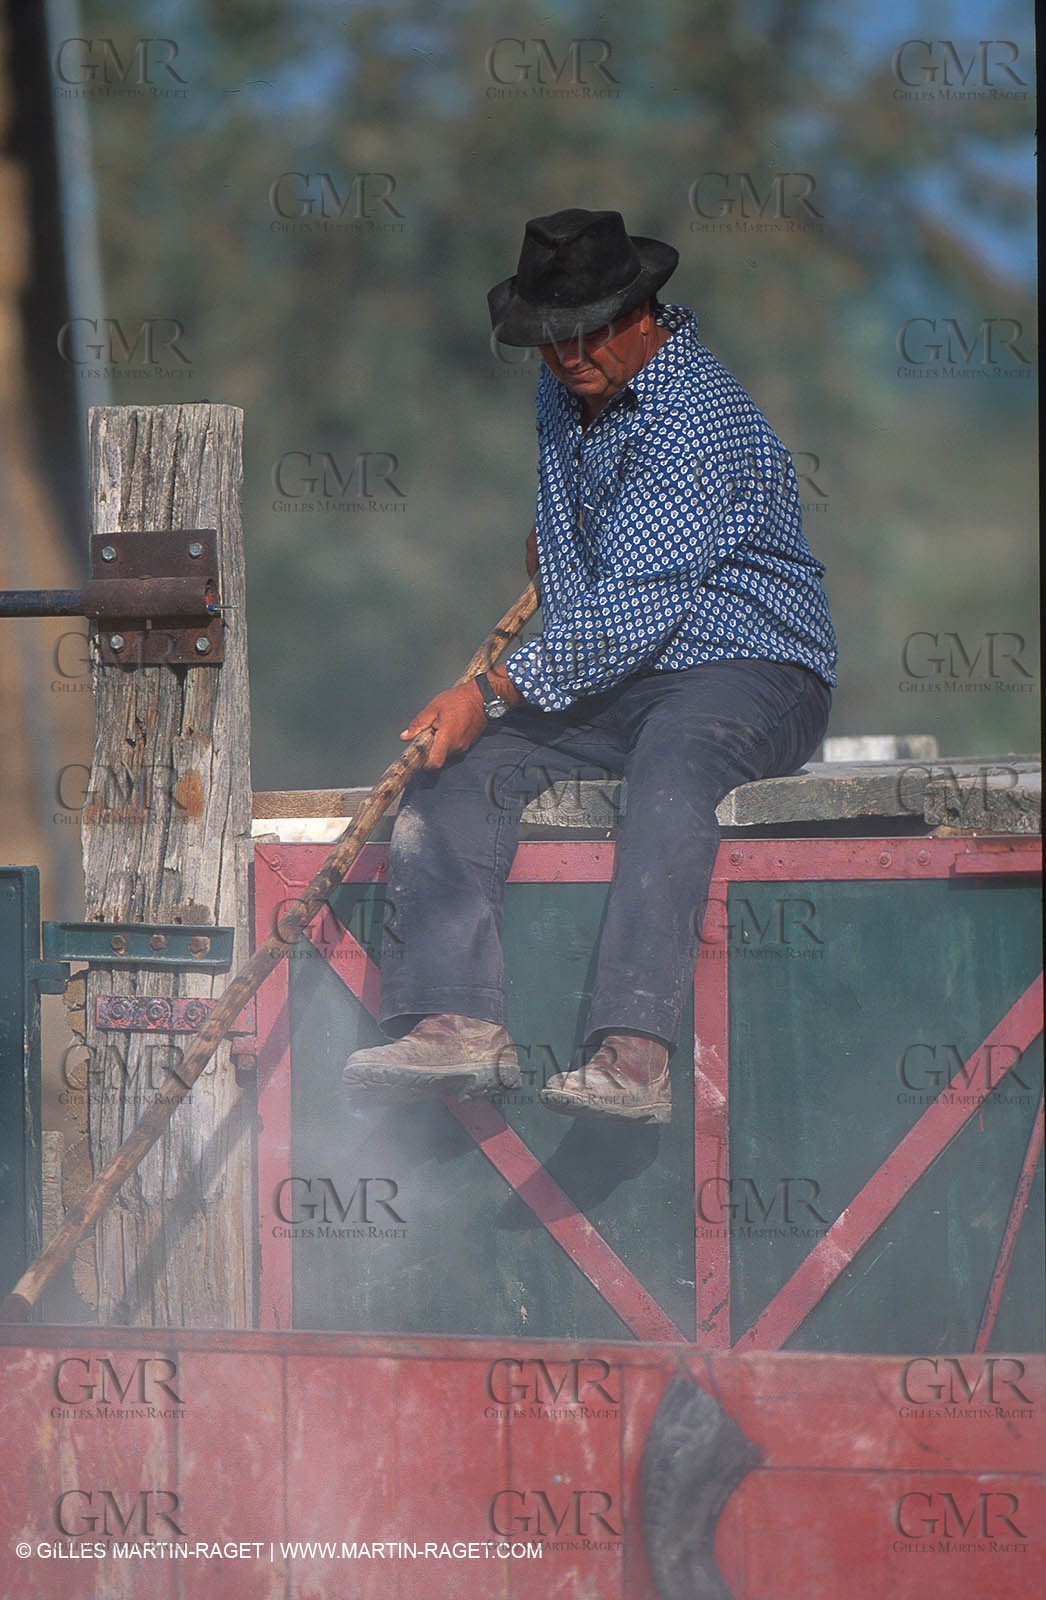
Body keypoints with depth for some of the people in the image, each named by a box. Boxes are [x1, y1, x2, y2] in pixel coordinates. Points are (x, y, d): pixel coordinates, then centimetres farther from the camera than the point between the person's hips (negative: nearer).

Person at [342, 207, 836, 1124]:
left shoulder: (695, 423, -19)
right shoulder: (569, 390, 10)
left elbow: (629, 611, -26)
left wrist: (495, 692, -30)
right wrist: (554, 536, 20)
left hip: (749, 676, -9)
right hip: (610, 682, 9)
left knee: (672, 767, -40)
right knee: (456, 766, -14)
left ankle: (634, 1054, -52)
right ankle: (457, 1023, -28)